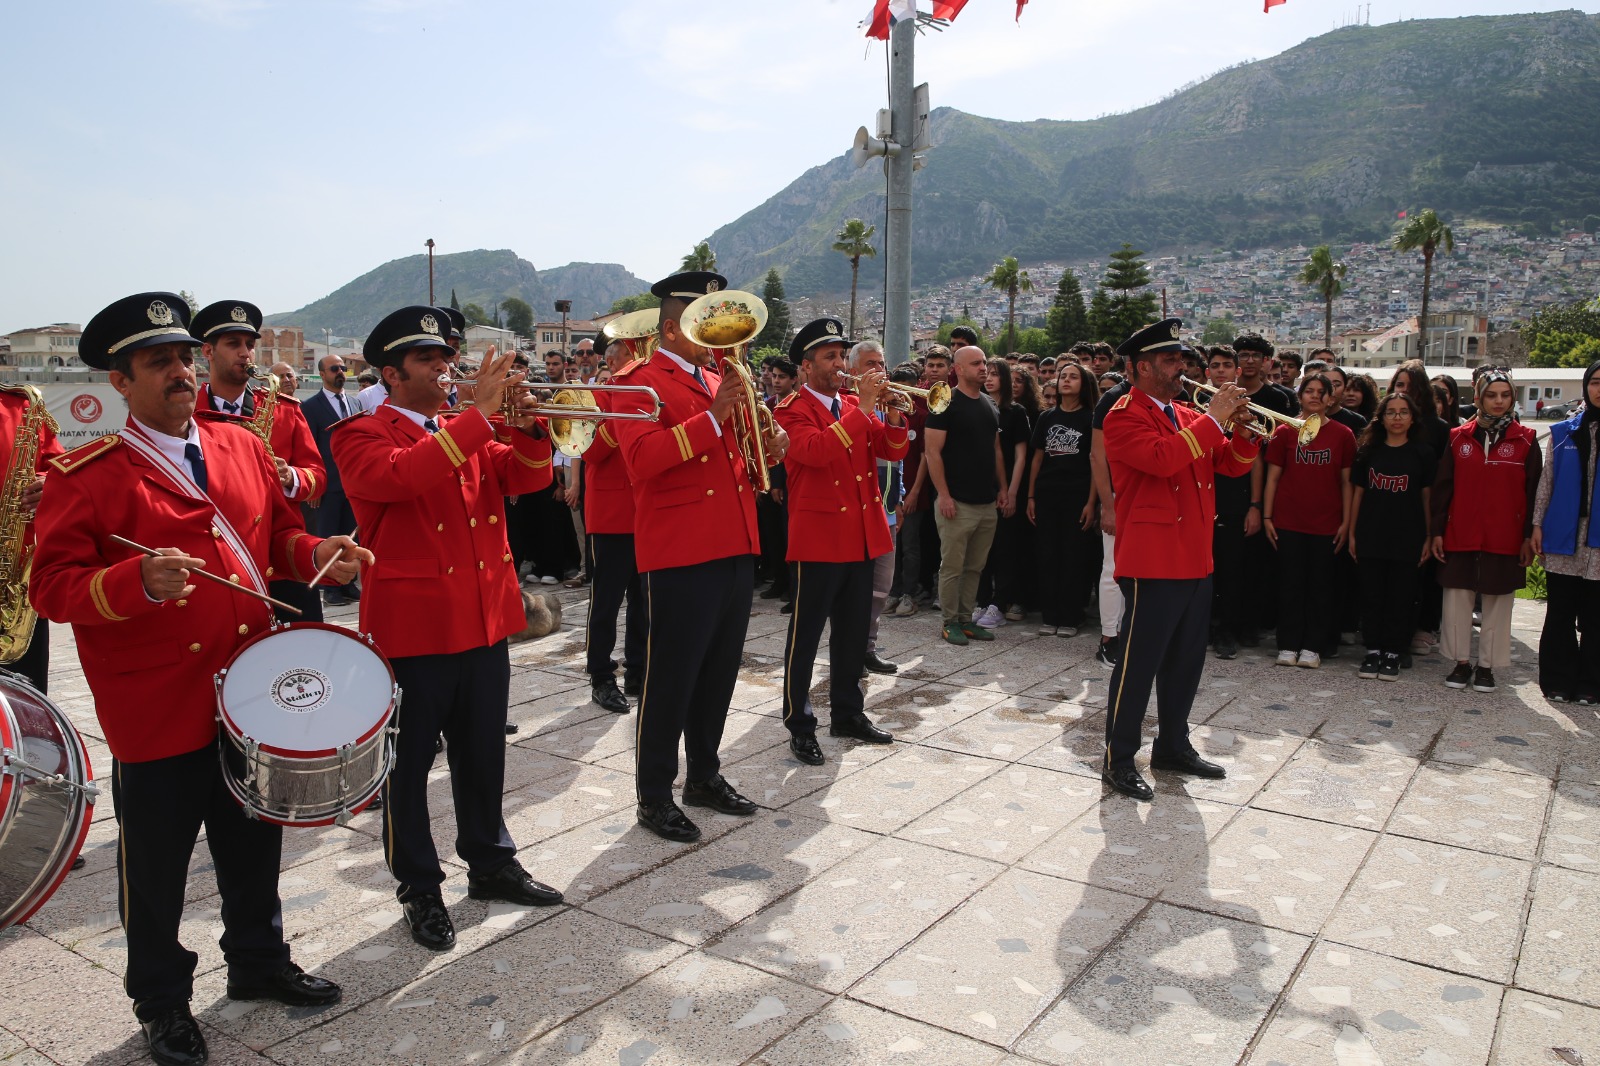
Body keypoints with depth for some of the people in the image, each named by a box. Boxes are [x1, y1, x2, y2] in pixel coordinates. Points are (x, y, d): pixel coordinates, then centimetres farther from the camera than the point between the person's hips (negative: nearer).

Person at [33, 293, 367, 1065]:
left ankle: (259, 960, 42)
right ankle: (161, 1002, 33)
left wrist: (317, 554, -7)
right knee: (157, 866, 11)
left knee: (253, 845, 20)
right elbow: (52, 587, -15)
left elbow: (279, 532, 15)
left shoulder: (242, 446, 5)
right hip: (156, 711, -5)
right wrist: (139, 581, -33)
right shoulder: (86, 477, -11)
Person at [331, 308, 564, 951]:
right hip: (412, 625, -6)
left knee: (482, 752, 17)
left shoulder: (471, 432, 13)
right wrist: (477, 415, -28)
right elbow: (399, 477, -27)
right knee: (409, 762, 7)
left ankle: (490, 863, 33)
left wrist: (526, 427, -16)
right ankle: (420, 890, 21)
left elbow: (527, 478, 3)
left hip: (485, 620, 6)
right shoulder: (362, 436, -6)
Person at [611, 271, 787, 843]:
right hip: (680, 554, -8)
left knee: (720, 671, 15)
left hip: (736, 549, 8)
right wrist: (713, 418, -24)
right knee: (671, 677, -1)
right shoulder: (639, 383, -5)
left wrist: (768, 445, 3)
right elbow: (642, 457, -21)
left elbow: (741, 453, 26)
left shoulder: (721, 383, 18)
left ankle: (704, 775, 30)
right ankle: (655, 796, 11)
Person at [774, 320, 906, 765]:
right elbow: (817, 450, -27)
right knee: (806, 634, 1)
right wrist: (862, 407, -25)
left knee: (853, 631, 15)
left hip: (862, 536, 7)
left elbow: (892, 450, 10)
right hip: (818, 537, -7)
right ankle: (799, 724, 10)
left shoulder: (853, 407, 14)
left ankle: (848, 712, 28)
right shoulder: (792, 411, -8)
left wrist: (893, 415, -9)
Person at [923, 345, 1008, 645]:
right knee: (952, 567, 0)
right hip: (957, 503, -7)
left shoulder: (990, 406, 14)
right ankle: (950, 622, 10)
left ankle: (967, 619, 21)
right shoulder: (946, 404, -7)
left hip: (987, 503, 7)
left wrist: (1002, 489, 13)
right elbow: (932, 452, -12)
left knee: (975, 567, 12)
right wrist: (944, 495, -17)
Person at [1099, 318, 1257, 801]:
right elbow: (1162, 458, -27)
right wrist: (1213, 419, -20)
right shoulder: (1124, 417, -9)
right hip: (1153, 561, -8)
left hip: (1196, 560, 9)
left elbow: (1232, 464, 16)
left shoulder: (1186, 416, 16)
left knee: (1187, 660, 15)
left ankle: (1173, 746, 29)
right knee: (1139, 661, -3)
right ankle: (1119, 759, 7)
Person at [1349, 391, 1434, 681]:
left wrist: (1429, 537, -1)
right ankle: (1373, 651, 14)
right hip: (1370, 537, 1)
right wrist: (1352, 532, 4)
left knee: (1400, 598, 3)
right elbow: (1358, 492, 8)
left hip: (1407, 538, -1)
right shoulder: (1369, 451, 6)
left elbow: (1427, 497, 3)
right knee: (1371, 597, 4)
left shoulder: (1422, 454, 2)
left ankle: (1393, 654, 12)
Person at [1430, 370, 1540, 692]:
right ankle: (1462, 662, 16)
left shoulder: (1525, 441, 2)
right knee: (1457, 599, 4)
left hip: (1505, 539, -1)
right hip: (1460, 536, 1)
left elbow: (1533, 492, 2)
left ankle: (1487, 666, 16)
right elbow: (1442, 487, 5)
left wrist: (1529, 536, -3)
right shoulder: (1458, 438, 4)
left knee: (1498, 602, 6)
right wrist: (1437, 531, 0)